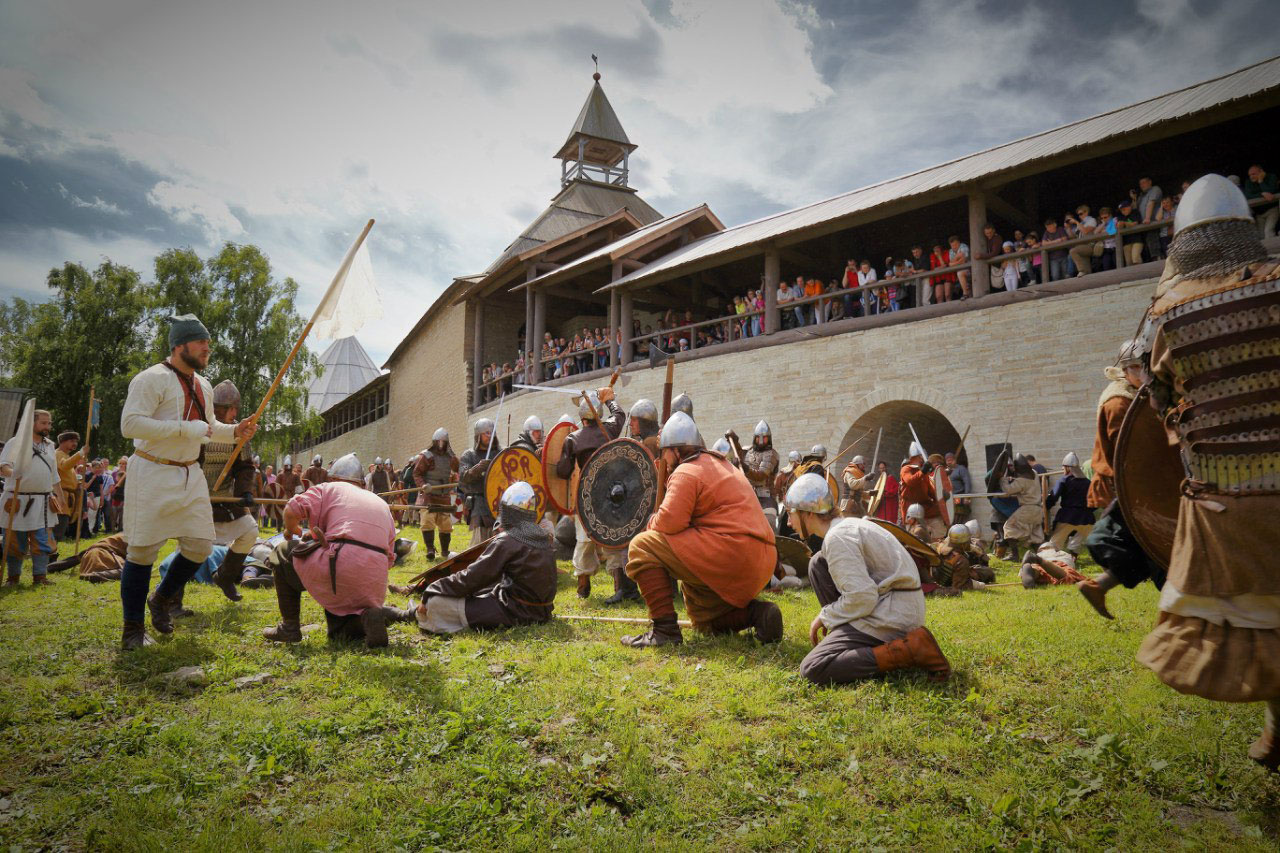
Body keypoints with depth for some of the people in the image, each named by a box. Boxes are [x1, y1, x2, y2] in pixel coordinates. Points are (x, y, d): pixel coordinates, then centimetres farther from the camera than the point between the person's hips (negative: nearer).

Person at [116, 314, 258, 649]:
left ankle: (161, 599, 31)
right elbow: (130, 424, -21)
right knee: (143, 551, -2)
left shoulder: (203, 386, 14)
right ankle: (132, 629, 11)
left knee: (200, 545, 6)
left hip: (190, 474, 7)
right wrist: (185, 429, -25)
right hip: (153, 474, -7)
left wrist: (235, 431, 7)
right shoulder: (153, 379, -12)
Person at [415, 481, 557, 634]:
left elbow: (472, 577, -14)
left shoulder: (506, 541, -14)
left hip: (514, 614, -9)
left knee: (435, 603, -10)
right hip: (542, 612, 9)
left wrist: (430, 592, -7)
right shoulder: (545, 537, 7)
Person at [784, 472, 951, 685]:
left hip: (892, 614, -10)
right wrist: (829, 615, 18)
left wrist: (825, 616, -7)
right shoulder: (849, 524, 15)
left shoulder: (837, 538, -16)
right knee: (819, 564, 14)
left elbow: (862, 597, -23)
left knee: (812, 669, -14)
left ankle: (908, 650, -16)